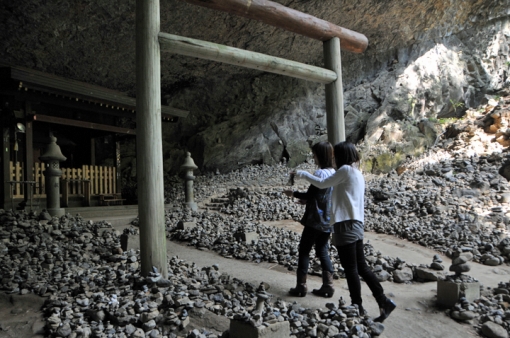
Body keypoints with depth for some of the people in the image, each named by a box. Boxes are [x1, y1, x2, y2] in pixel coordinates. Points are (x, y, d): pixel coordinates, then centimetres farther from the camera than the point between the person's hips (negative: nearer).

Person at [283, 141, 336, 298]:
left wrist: (294, 194, -3)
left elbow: (310, 195, -18)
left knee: (304, 251, 5)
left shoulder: (319, 173, -19)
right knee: (322, 251, 16)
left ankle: (301, 286, 10)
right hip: (328, 220, 8)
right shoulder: (334, 173, 7)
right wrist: (306, 199, 14)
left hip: (315, 220, -8)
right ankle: (328, 286, 17)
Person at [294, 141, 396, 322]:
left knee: (350, 269, 1)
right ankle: (384, 302, 15)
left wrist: (302, 174, 8)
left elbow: (322, 184, -4)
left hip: (345, 225, -9)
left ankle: (358, 308, 11)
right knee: (361, 267, 13)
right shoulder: (358, 174, 17)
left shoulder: (346, 170, -10)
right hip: (356, 224, 9)